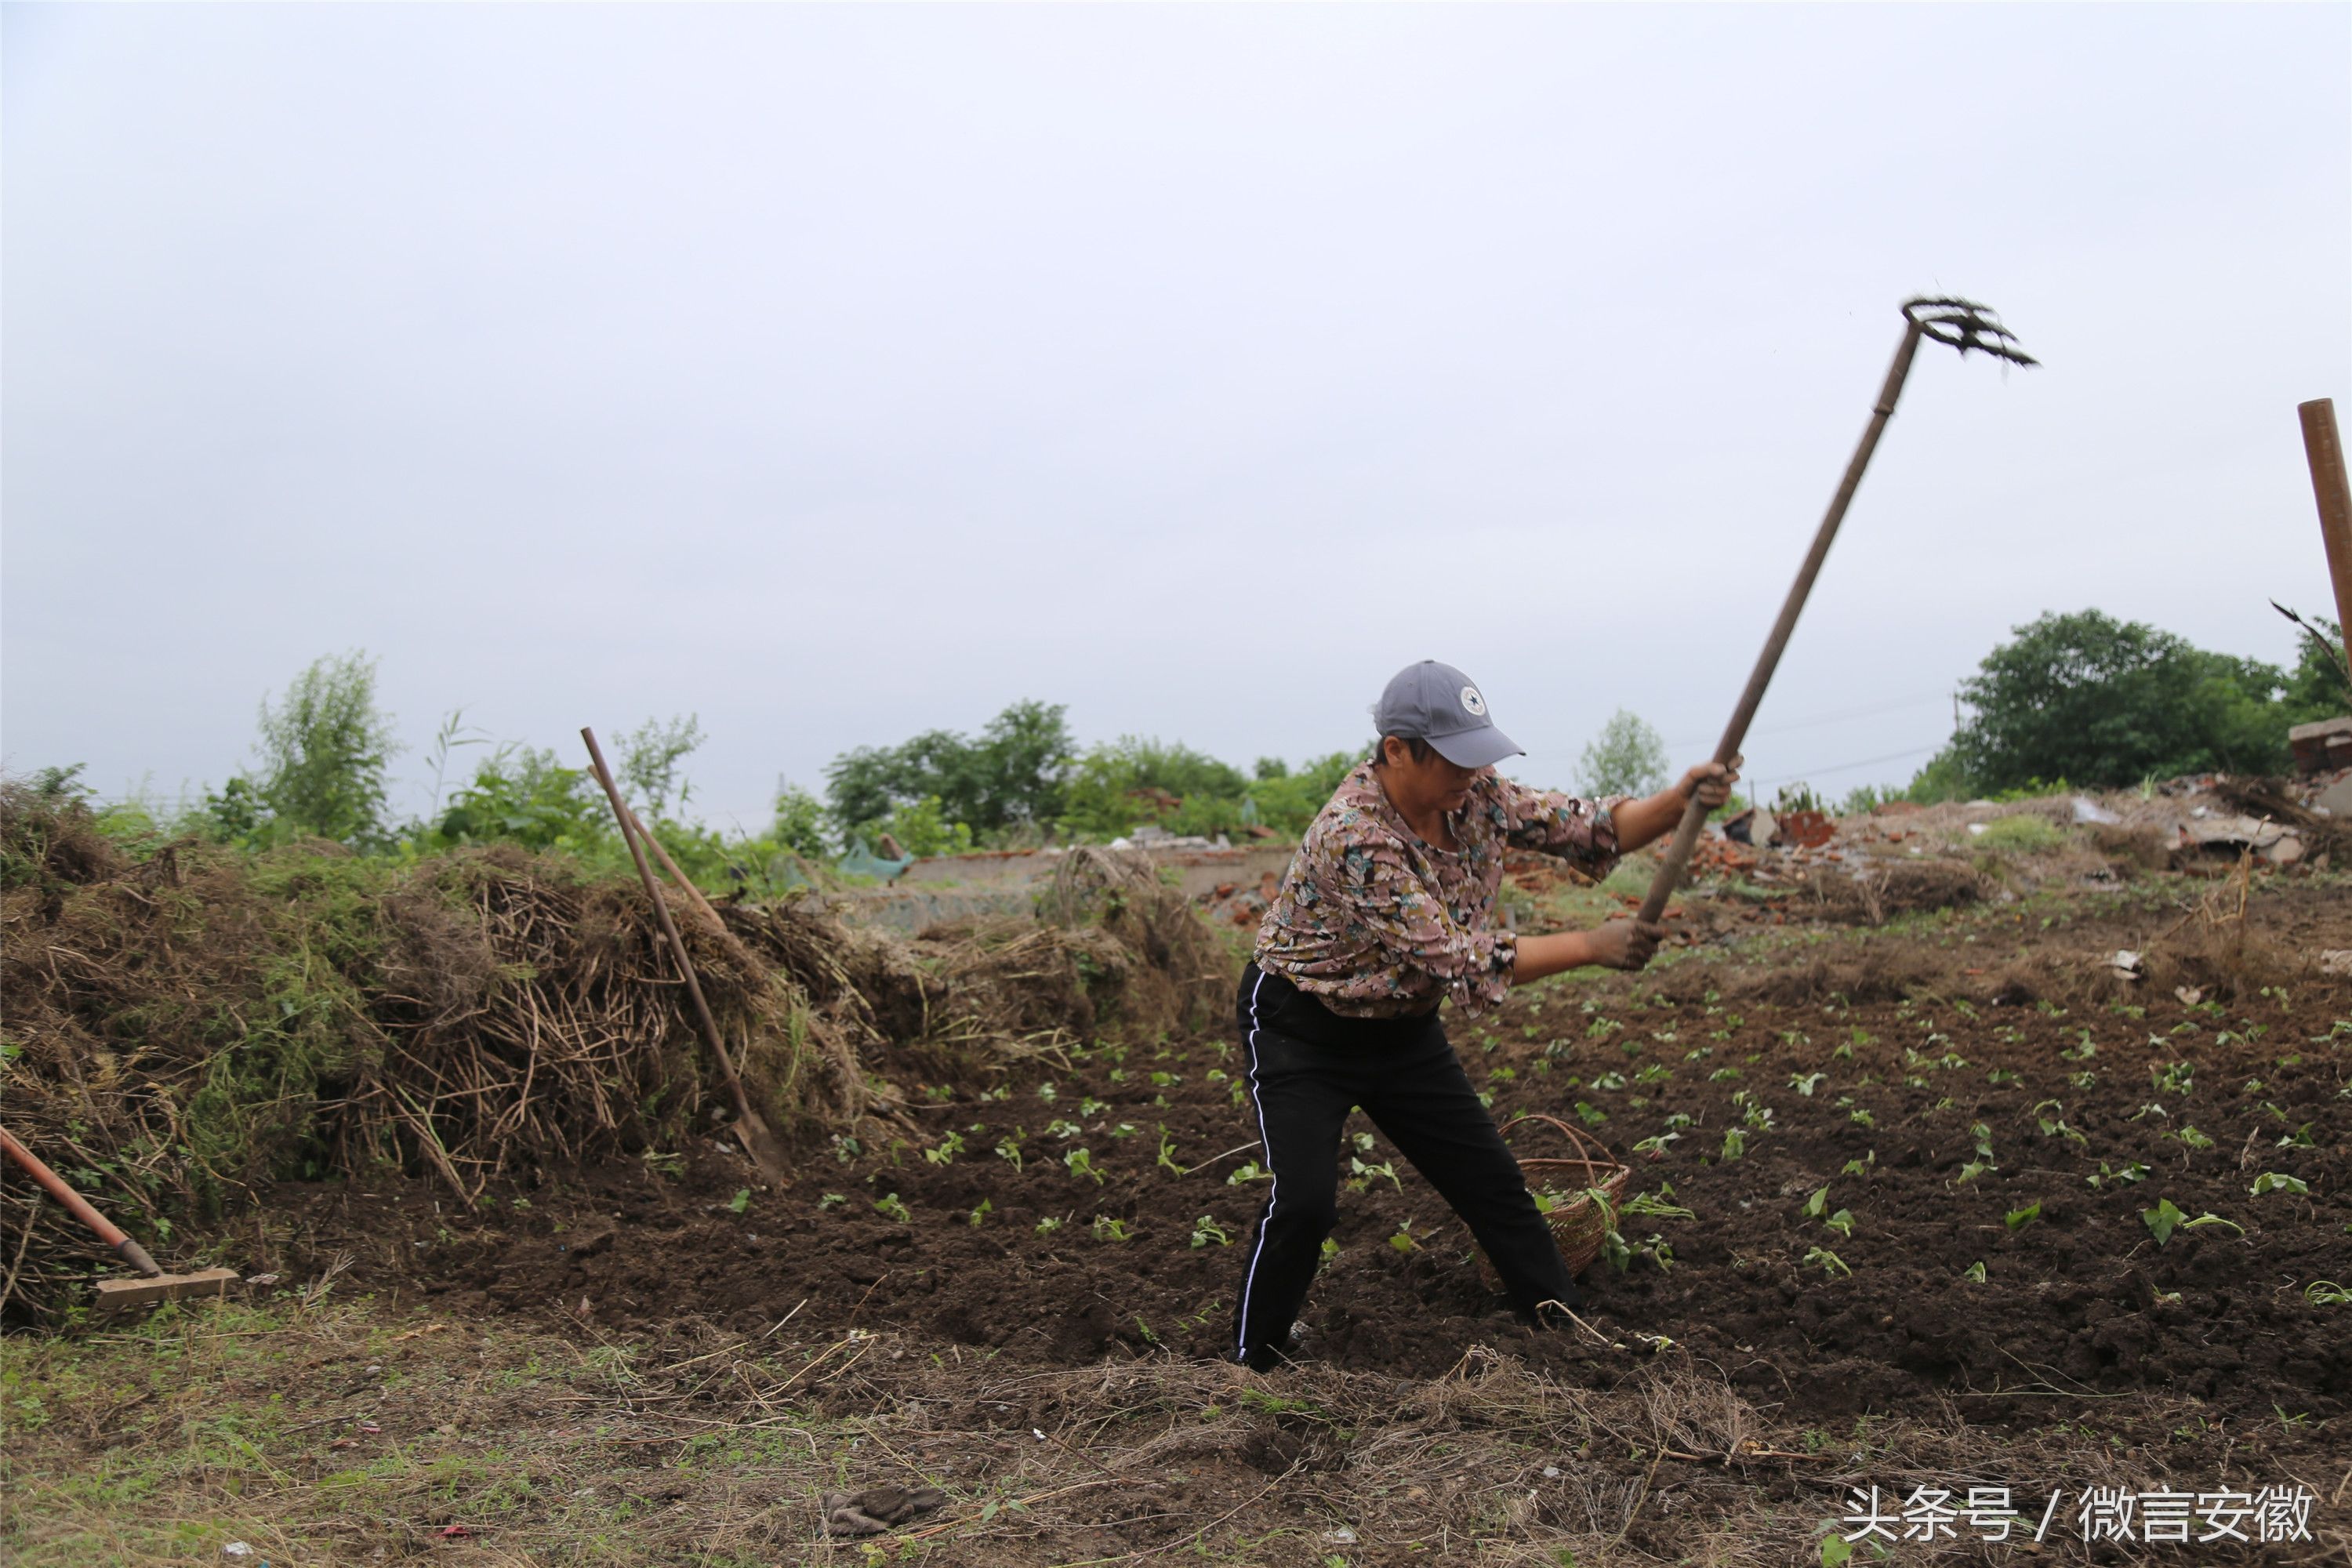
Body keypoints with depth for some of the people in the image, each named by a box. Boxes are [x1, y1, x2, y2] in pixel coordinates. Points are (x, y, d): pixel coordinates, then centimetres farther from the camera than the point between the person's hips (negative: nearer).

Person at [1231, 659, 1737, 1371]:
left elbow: (1592, 830, -5)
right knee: (1305, 1200, -18)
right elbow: (1460, 962, -33)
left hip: (1403, 1028, 7)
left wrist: (1681, 800, -23)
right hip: (1301, 1032, -7)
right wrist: (1593, 947, -28)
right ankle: (1254, 1364, 3)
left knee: (1493, 1184, 10)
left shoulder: (1478, 797, -10)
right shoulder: (1354, 838, -33)